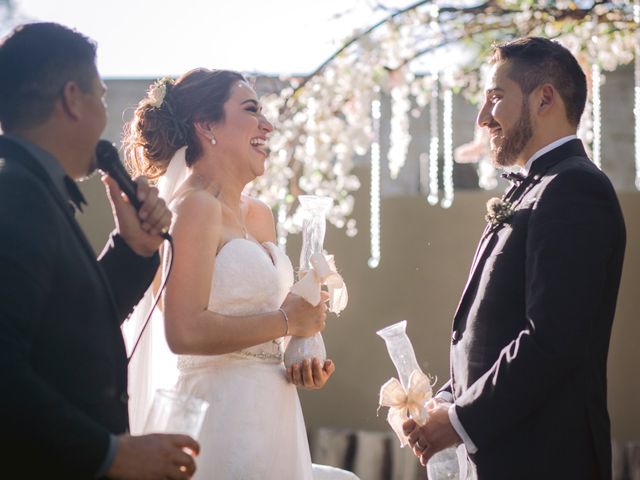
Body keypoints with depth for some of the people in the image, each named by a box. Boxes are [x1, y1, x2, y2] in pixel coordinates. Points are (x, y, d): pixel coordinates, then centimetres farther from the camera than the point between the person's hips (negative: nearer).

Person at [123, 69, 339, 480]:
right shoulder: (194, 207, -12)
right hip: (224, 414, -8)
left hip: (273, 412, 8)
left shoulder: (259, 215, 13)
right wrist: (286, 320, -11)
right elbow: (185, 332, -23)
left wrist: (302, 361, 4)